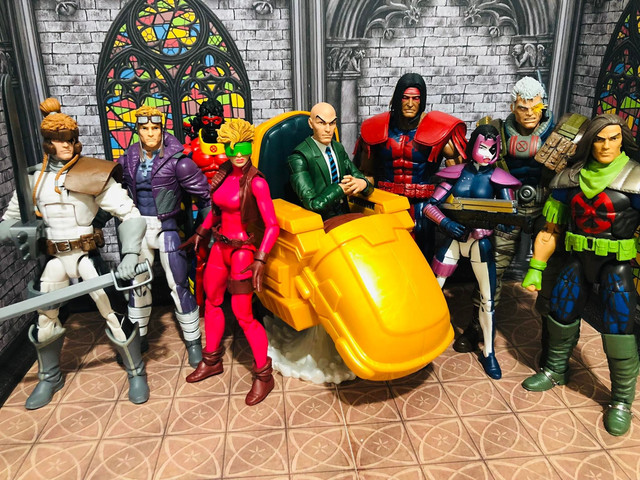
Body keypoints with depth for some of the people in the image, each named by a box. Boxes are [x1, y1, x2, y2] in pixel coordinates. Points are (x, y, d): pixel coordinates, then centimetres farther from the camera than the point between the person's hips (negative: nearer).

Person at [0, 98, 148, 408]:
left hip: (88, 254, -4)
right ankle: (49, 378, 38)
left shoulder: (93, 176, -11)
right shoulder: (34, 180, 2)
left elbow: (130, 214, -16)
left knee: (114, 316, -3)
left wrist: (130, 253, -29)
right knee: (44, 322, 13)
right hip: (54, 258, 4)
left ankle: (136, 373, 19)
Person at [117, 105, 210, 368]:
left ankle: (193, 341, 15)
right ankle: (139, 337, 32)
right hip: (139, 227, 5)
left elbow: (202, 193, -9)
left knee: (178, 284, -2)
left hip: (167, 228, -5)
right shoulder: (129, 158, 1)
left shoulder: (176, 159, -13)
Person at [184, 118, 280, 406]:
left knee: (243, 316, -5)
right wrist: (201, 234, 21)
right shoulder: (224, 174, 2)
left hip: (242, 251, -7)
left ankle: (264, 376, 12)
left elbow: (272, 226, -21)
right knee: (212, 301, 19)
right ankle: (211, 361, 39)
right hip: (220, 247, 8)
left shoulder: (256, 183, -18)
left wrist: (260, 260, -29)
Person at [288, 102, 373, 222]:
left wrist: (362, 183, -12)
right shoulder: (299, 157, -10)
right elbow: (313, 203, -18)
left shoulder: (339, 148, 12)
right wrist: (341, 188, -12)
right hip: (319, 223, -6)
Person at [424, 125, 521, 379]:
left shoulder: (497, 178, -1)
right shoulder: (456, 173, 1)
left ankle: (488, 353, 16)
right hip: (453, 237, 1)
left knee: (487, 298, -1)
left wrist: (482, 229, -22)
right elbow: (430, 205, -2)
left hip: (481, 241, -1)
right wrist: (446, 222, -20)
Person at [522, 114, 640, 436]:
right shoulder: (571, 178, 2)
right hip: (579, 258, 4)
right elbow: (550, 230, 6)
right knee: (560, 313, 10)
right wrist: (535, 269, 4)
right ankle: (556, 370, 36)